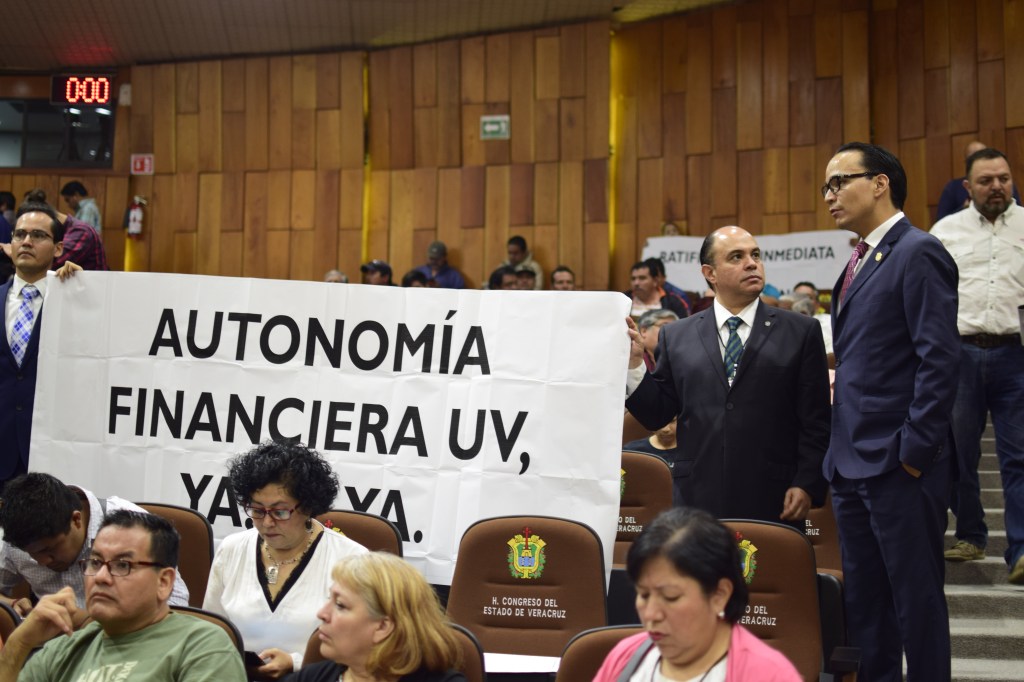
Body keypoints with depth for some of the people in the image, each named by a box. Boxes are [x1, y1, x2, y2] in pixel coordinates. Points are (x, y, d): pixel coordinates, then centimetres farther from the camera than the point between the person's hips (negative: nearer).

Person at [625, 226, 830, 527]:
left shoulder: (802, 331, 5)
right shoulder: (676, 336, 9)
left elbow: (816, 422, 3)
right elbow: (656, 415, 8)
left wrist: (807, 485, -6)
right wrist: (634, 362, -4)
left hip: (772, 503, -1)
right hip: (696, 501, 1)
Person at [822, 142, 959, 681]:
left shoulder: (918, 253, -12)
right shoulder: (862, 261, 16)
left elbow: (940, 359, -18)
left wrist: (915, 449, -19)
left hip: (897, 462, -9)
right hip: (852, 460, 9)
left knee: (916, 596, 1)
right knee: (863, 598, 16)